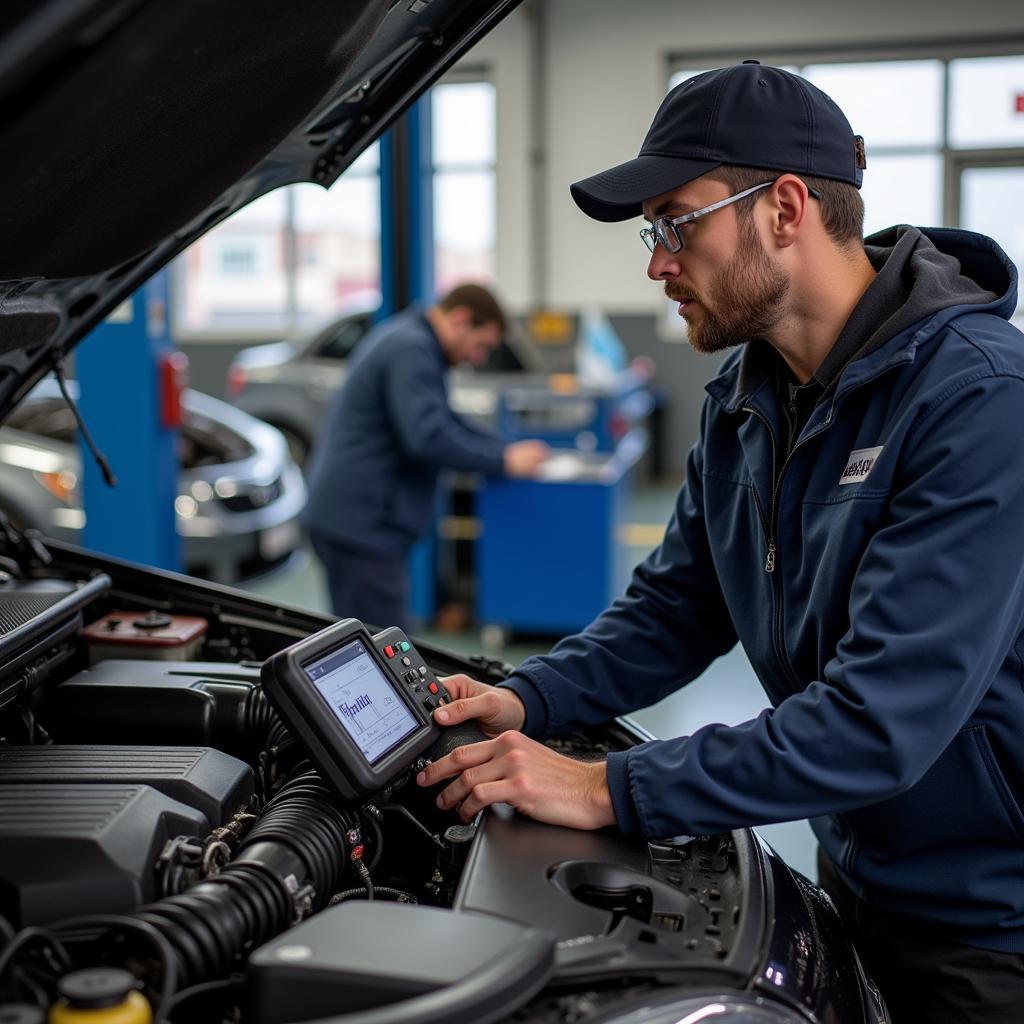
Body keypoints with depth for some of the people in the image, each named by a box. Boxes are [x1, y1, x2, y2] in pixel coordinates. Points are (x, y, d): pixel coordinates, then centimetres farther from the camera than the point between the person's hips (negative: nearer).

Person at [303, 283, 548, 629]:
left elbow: (442, 419, 26)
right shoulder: (411, 349, -16)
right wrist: (503, 460, -15)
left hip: (347, 515, 11)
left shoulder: (404, 338, 17)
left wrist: (504, 449, 14)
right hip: (361, 519, -11)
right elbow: (428, 437, -25)